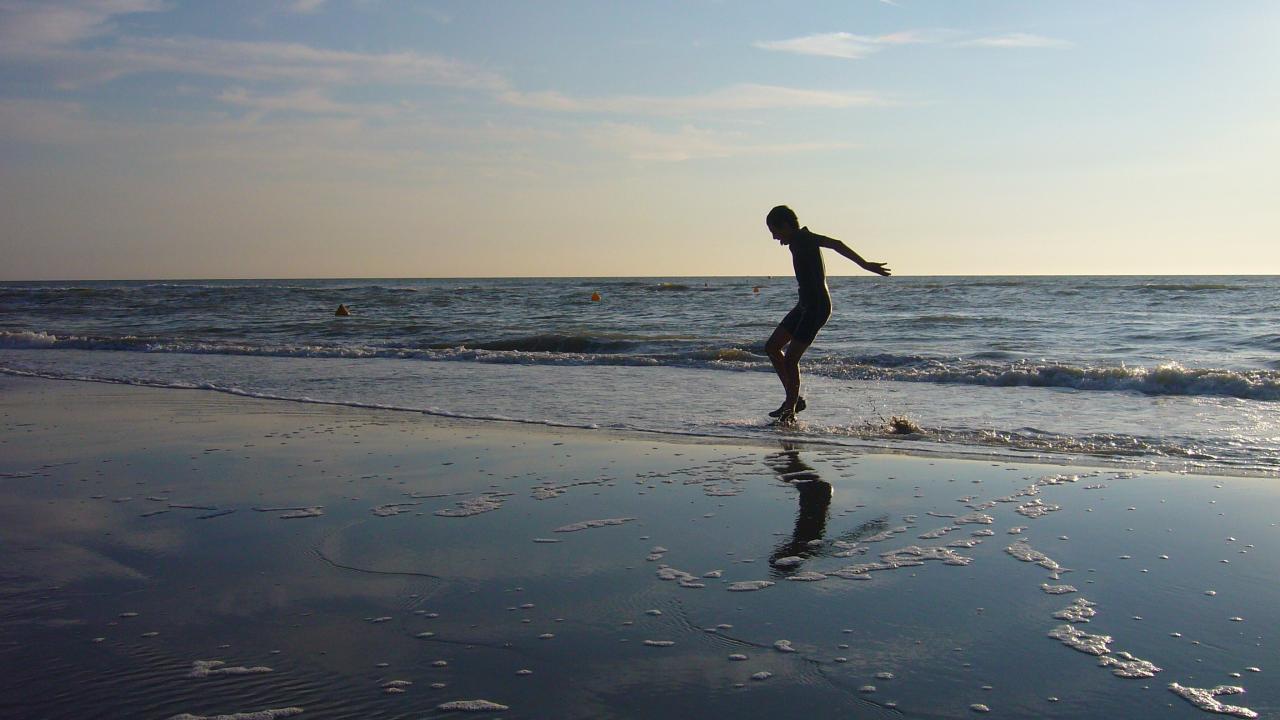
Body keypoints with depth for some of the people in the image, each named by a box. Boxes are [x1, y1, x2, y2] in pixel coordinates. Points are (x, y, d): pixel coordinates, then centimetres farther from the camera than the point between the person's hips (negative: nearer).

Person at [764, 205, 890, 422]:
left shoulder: (804, 238, -14)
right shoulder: (797, 242, 14)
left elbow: (836, 244, -24)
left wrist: (865, 265, -28)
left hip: (817, 307, -10)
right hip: (805, 306, 10)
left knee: (790, 358, -10)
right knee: (772, 347, 10)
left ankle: (790, 411, -1)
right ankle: (793, 399, 16)